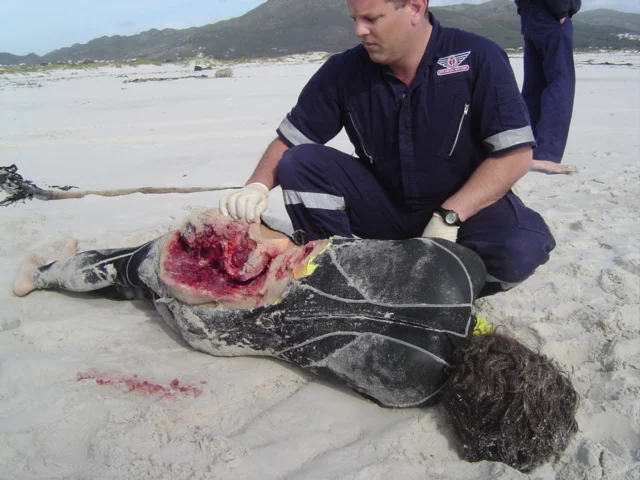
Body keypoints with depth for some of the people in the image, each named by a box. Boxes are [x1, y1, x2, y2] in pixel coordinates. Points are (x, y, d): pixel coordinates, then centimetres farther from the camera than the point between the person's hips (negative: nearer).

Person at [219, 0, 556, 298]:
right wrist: (257, 186, -23)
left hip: (468, 206, -1)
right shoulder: (344, 71, -8)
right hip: (383, 208, 2)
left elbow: (515, 154, -16)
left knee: (521, 248, -32)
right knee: (298, 163, -16)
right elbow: (288, 142, -3)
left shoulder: (477, 59, -14)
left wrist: (449, 217, -24)